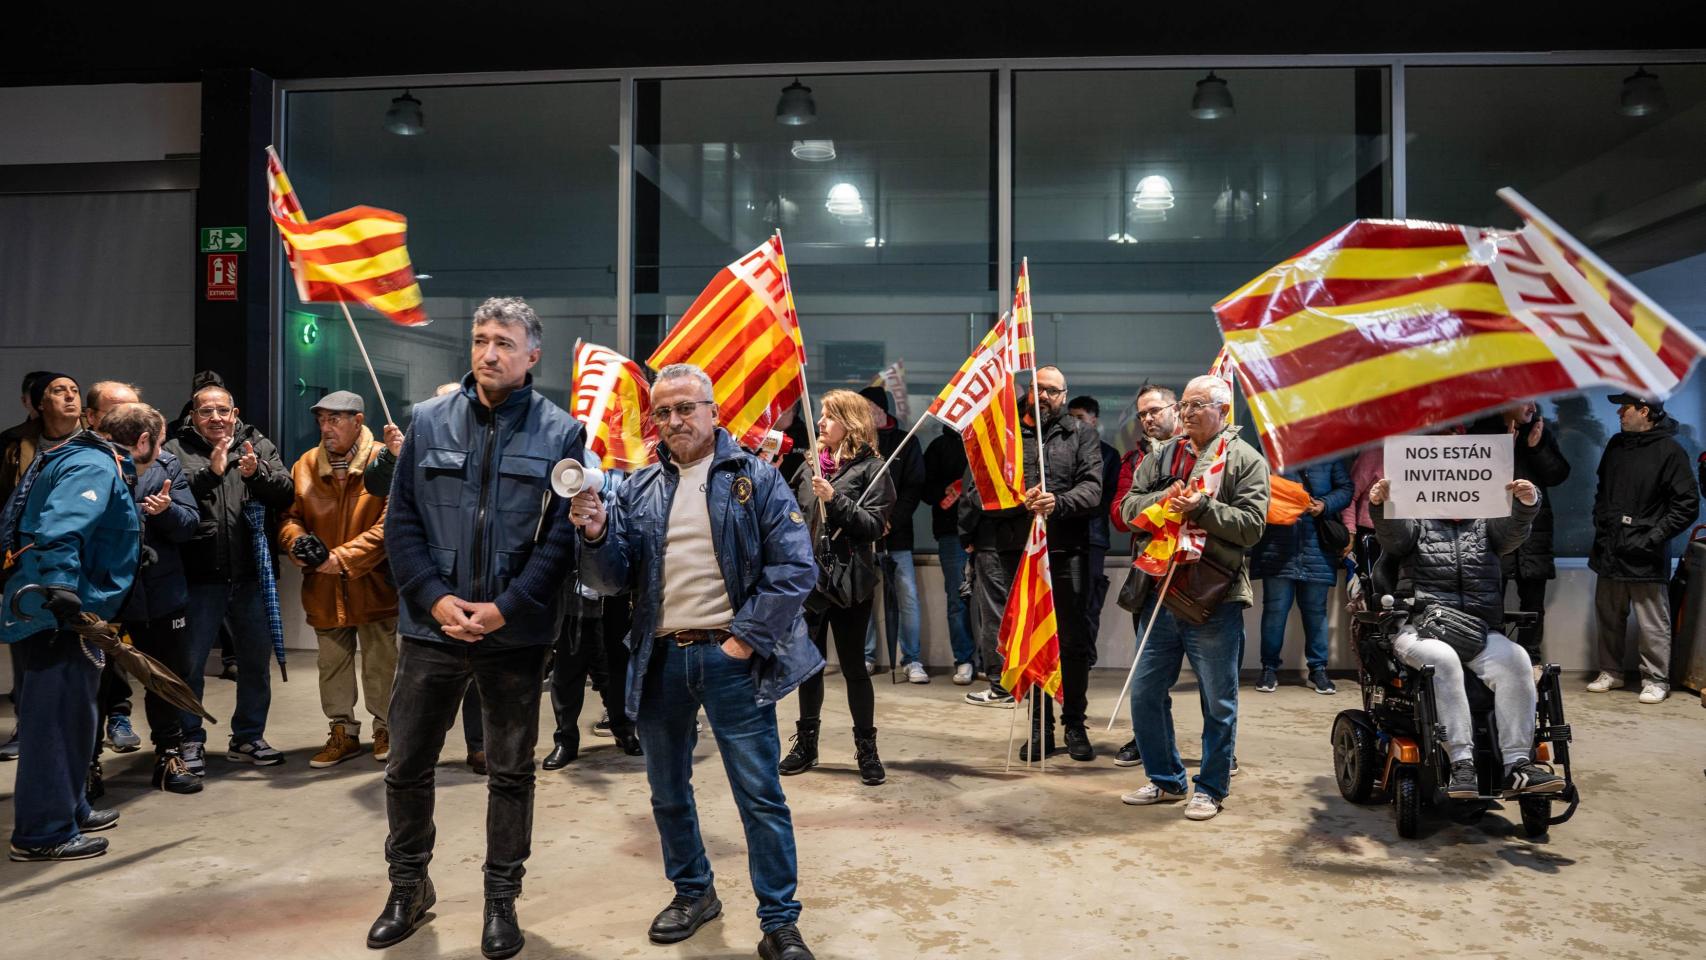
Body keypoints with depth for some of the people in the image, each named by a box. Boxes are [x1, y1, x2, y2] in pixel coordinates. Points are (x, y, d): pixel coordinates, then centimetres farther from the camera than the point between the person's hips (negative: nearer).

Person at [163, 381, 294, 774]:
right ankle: (190, 741, 19)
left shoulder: (259, 447, 9)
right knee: (189, 661, 5)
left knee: (257, 659, 12)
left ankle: (249, 737, 27)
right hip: (199, 577, -3)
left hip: (250, 576, 3)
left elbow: (285, 495, -1)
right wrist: (210, 472, -22)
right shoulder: (176, 450, 2)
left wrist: (257, 473, -18)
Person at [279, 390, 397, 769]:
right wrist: (297, 542, -14)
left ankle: (384, 728, 27)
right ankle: (343, 732, 30)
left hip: (374, 586, -4)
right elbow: (289, 515, 8)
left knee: (380, 664, 9)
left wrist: (345, 557, -20)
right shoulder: (306, 465, 4)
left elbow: (390, 525, -16)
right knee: (332, 665, 15)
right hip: (323, 588, 4)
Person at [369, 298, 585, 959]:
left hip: (516, 632, -2)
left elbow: (562, 536, -7)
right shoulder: (429, 422, 3)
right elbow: (401, 520, 2)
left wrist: (505, 608, -14)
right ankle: (408, 888, 33)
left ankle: (502, 900, 27)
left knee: (511, 773, 11)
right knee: (407, 766, 11)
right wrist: (435, 598, -10)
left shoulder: (560, 433, -4)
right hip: (432, 625, 2)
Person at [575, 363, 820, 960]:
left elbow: (795, 566, -9)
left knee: (761, 794, -1)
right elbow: (612, 581, 7)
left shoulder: (756, 479, -1)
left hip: (730, 657, -4)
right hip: (660, 659, 5)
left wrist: (746, 639, -14)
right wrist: (596, 535, -13)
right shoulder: (639, 489, 10)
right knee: (668, 791, 17)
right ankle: (693, 892, 38)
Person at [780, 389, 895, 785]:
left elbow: (874, 525, -14)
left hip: (848, 582, -5)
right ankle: (805, 744, 25)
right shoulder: (813, 463, 11)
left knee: (853, 666, 2)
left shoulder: (870, 467, -5)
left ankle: (866, 749, 15)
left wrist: (834, 498, -21)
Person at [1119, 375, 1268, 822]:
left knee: (1218, 702, 6)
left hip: (1215, 600, -5)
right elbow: (1128, 507, 8)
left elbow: (1252, 525, -11)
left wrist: (1200, 506, -18)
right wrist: (1161, 499, -11)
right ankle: (1165, 779, 27)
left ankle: (1211, 788, 22)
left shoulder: (1245, 460, -1)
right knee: (1145, 693, 10)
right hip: (1161, 592, 5)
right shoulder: (1161, 457, 13)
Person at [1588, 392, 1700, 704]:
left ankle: (1656, 680, 12)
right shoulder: (1616, 445, 10)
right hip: (1610, 550, 6)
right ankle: (1610, 672, 27)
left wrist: (1654, 537, -13)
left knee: (1652, 624, 1)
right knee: (1608, 617, 14)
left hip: (1645, 558, -6)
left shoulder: (1669, 451, -9)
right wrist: (1600, 522, 11)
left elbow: (1687, 505, -9)